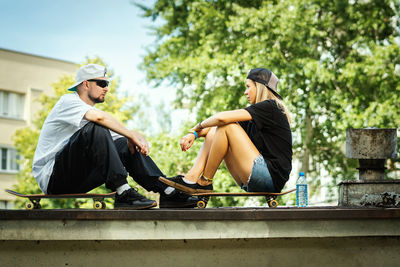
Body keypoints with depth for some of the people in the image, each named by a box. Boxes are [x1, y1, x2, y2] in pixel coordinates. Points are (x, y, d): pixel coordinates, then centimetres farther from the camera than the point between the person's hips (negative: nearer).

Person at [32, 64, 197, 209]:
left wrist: (135, 138, -12)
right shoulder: (68, 101, -6)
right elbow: (99, 117, -28)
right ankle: (123, 193, -35)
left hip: (77, 179, 8)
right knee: (96, 130, -27)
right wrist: (131, 135, -21)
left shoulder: (90, 111, 21)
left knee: (124, 143, -1)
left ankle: (167, 192, -12)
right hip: (51, 178, -8)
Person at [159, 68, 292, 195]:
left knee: (227, 126, -15)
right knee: (214, 131, 8)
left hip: (272, 176, -9)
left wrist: (198, 126, -1)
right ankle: (192, 177, -9)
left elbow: (222, 118, -17)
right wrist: (194, 134, 3)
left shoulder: (270, 107, -8)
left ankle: (204, 182, -7)